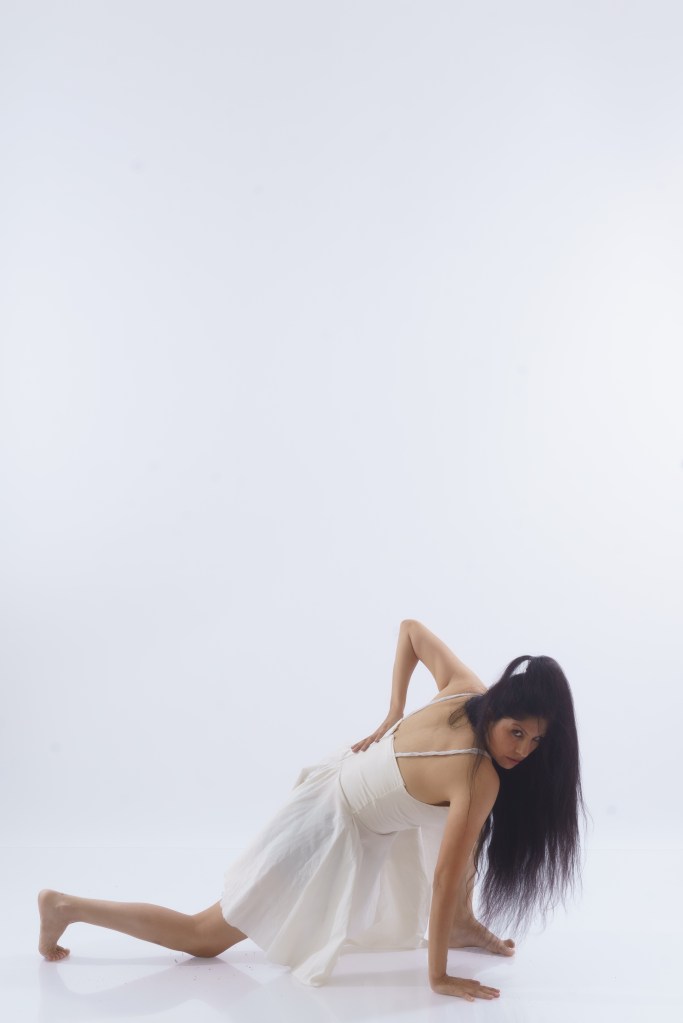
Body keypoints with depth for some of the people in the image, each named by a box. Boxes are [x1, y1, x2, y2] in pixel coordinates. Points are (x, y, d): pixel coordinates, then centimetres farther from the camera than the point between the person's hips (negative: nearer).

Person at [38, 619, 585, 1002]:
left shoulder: (465, 691, -15)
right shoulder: (479, 779, -34)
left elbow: (411, 628, 0)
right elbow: (445, 880, -27)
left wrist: (394, 714, 2)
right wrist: (438, 976, -17)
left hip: (344, 777, 8)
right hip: (333, 832, -8)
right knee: (206, 936, 8)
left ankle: (463, 924, 23)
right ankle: (68, 907, 15)